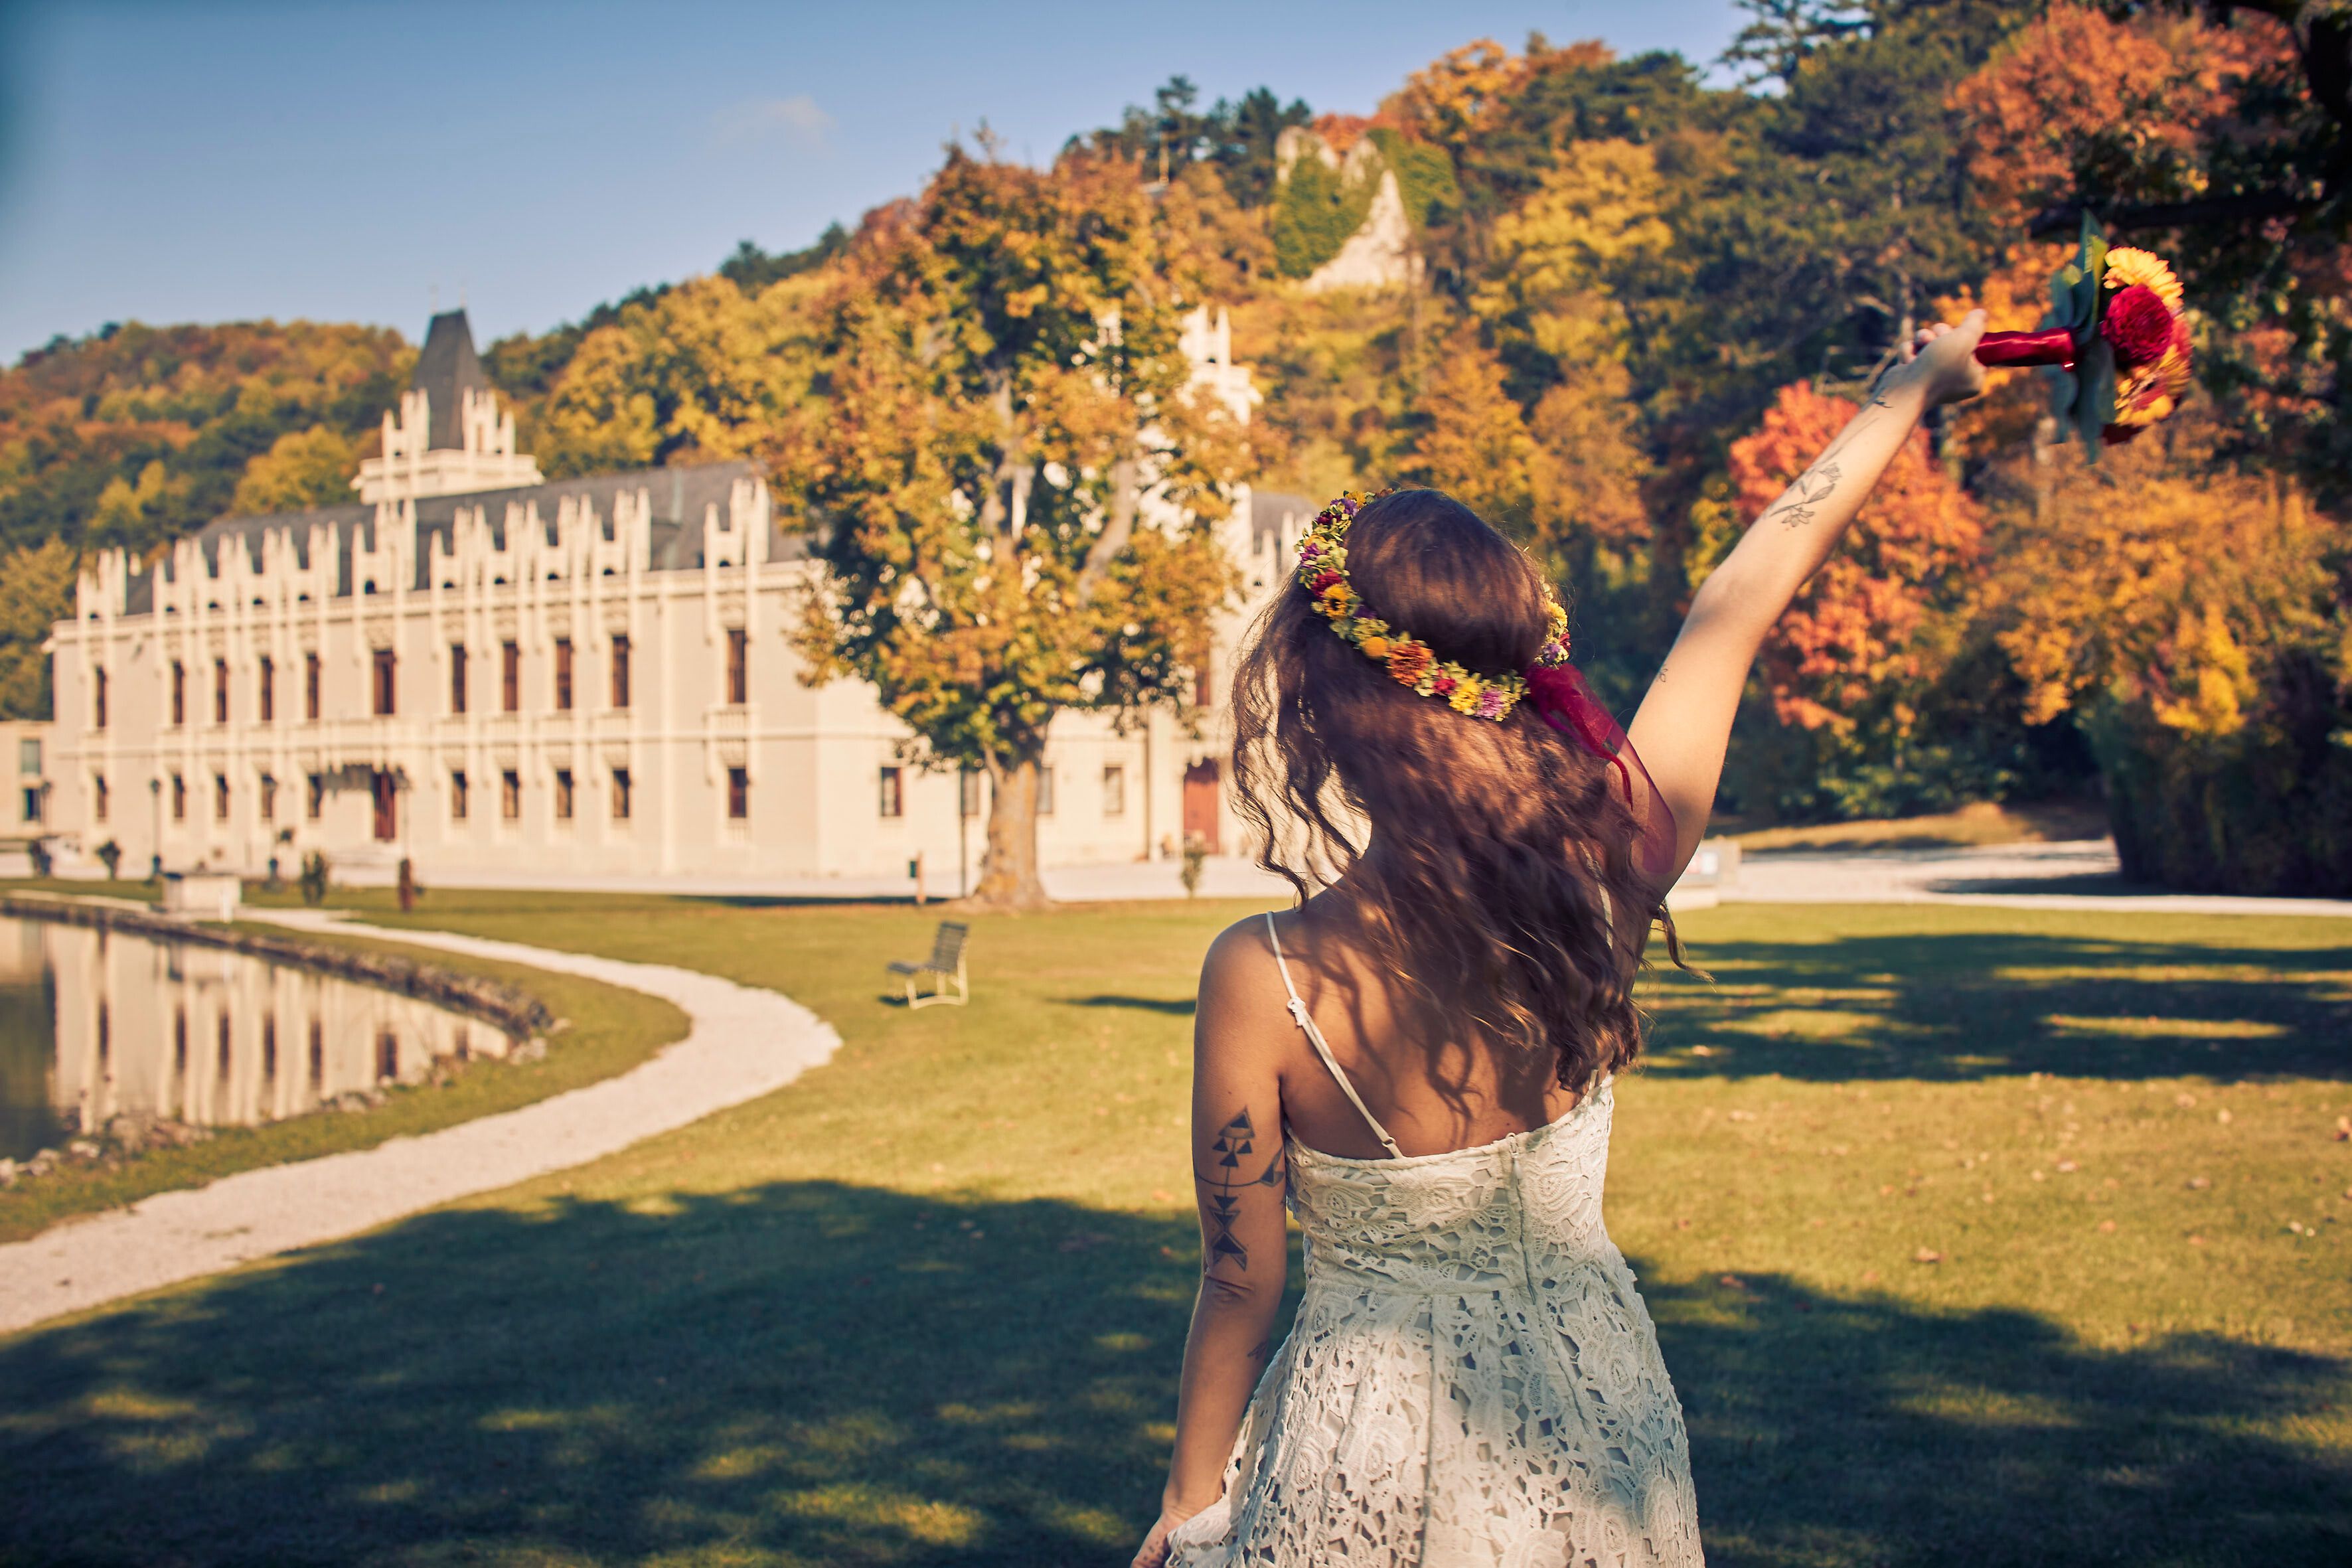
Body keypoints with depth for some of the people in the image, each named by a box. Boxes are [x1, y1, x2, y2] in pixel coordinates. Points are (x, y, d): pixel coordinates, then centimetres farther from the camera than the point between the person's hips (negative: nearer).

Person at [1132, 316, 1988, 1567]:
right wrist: (1915, 388, 12)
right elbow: (1742, 603, -4)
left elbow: (1241, 1286, -13)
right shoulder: (1606, 881, -17)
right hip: (1590, 1431, 3)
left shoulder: (1265, 980, -24)